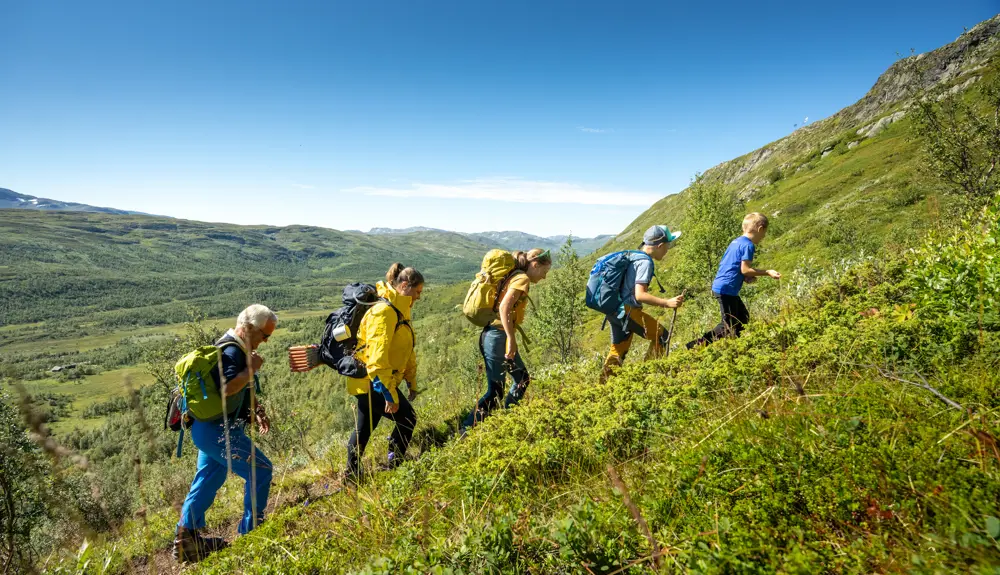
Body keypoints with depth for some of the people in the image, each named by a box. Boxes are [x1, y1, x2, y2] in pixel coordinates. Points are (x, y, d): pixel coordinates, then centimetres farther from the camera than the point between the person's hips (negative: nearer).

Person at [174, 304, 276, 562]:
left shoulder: (235, 348, 14)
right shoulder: (232, 351, -19)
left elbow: (241, 390, 24)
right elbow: (227, 388, -34)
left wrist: (257, 411, 14)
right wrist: (251, 368, -21)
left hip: (210, 428, 10)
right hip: (218, 430, -10)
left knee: (206, 482, 18)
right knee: (261, 470, -2)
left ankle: (185, 540, 28)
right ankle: (250, 533, 11)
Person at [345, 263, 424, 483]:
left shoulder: (400, 310, 11)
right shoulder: (384, 311, -22)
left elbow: (406, 350, 17)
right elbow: (377, 357, -28)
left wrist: (411, 382, 17)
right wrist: (390, 394, -27)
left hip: (368, 383, 10)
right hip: (372, 382, -10)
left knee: (364, 428, 18)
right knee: (407, 417, -2)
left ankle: (352, 475, 30)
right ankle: (394, 464, 13)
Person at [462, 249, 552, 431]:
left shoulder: (514, 276, 17)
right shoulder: (522, 279, -11)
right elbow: (504, 307, -24)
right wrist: (511, 339, -25)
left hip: (497, 336, 10)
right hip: (498, 337, -10)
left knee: (522, 379, 20)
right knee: (495, 391, -5)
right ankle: (465, 433, 1)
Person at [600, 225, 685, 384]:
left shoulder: (632, 257, 14)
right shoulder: (645, 261, -13)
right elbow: (639, 295, -23)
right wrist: (668, 303, -27)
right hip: (628, 311, -9)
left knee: (618, 350, 18)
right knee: (661, 335, 6)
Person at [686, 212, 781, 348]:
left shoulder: (736, 241, 15)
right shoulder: (748, 245, -13)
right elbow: (745, 269, -18)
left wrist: (747, 278, 10)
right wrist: (767, 272, -9)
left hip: (721, 286, 10)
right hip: (727, 289, -10)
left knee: (743, 318, 19)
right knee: (729, 325, -4)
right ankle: (696, 346, -7)